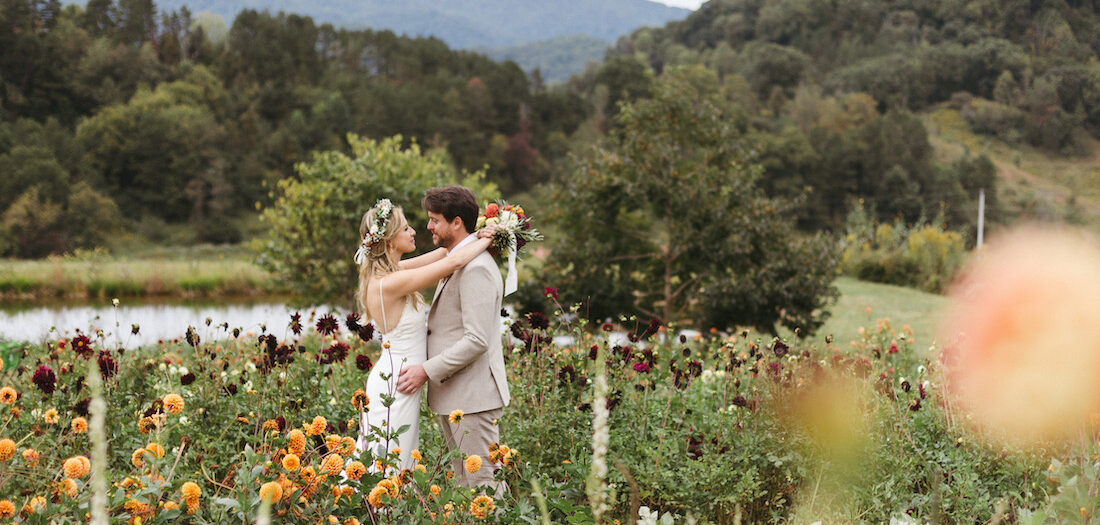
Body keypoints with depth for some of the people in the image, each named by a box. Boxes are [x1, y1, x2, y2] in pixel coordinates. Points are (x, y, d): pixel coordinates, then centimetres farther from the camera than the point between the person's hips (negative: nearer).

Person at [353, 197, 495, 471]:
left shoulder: (389, 272, 5)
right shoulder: (389, 283, -23)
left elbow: (443, 253, 14)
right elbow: (454, 261, -26)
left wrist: (476, 237, 1)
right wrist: (485, 241, -10)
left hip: (393, 381, 9)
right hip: (395, 384, -9)